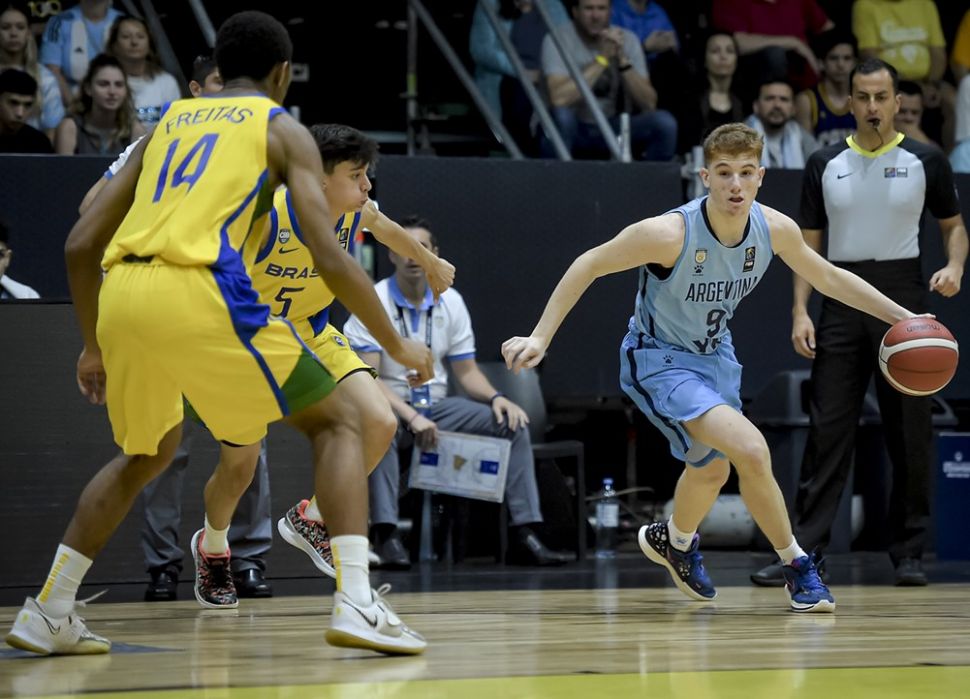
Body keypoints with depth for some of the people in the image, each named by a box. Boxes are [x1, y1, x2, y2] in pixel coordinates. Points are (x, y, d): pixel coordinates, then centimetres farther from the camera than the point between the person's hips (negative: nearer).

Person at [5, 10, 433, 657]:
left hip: (120, 294, 5)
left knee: (147, 453, 30)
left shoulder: (167, 125, 29)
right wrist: (397, 345, 11)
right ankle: (356, 602, -8)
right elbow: (329, 258, 2)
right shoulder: (283, 130, 15)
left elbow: (81, 244, 24)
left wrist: (94, 346, 35)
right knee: (336, 424, 10)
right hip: (201, 291, -5)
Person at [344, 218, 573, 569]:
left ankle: (525, 534, -13)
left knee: (512, 422, -13)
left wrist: (496, 397, -11)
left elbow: (466, 371, 10)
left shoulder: (450, 302, 6)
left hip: (436, 407, 5)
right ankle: (386, 535, -41)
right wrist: (411, 417, -30)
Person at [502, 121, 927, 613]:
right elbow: (590, 265, -20)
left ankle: (674, 541, 59)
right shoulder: (671, 233, -32)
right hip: (659, 361, -7)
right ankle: (795, 566, -5)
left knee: (713, 470, 27)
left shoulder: (775, 229, -15)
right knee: (751, 449, -25)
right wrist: (540, 337, -22)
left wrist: (902, 317, 0)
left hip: (713, 354, 7)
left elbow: (829, 278, 2)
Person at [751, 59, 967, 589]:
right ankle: (803, 550, -3)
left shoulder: (924, 161, 2)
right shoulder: (825, 165, 6)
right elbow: (808, 243, 8)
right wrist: (800, 311, -2)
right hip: (842, 299, 1)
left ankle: (908, 552, 11)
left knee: (910, 433, 2)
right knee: (827, 429, -2)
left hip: (902, 294, -1)